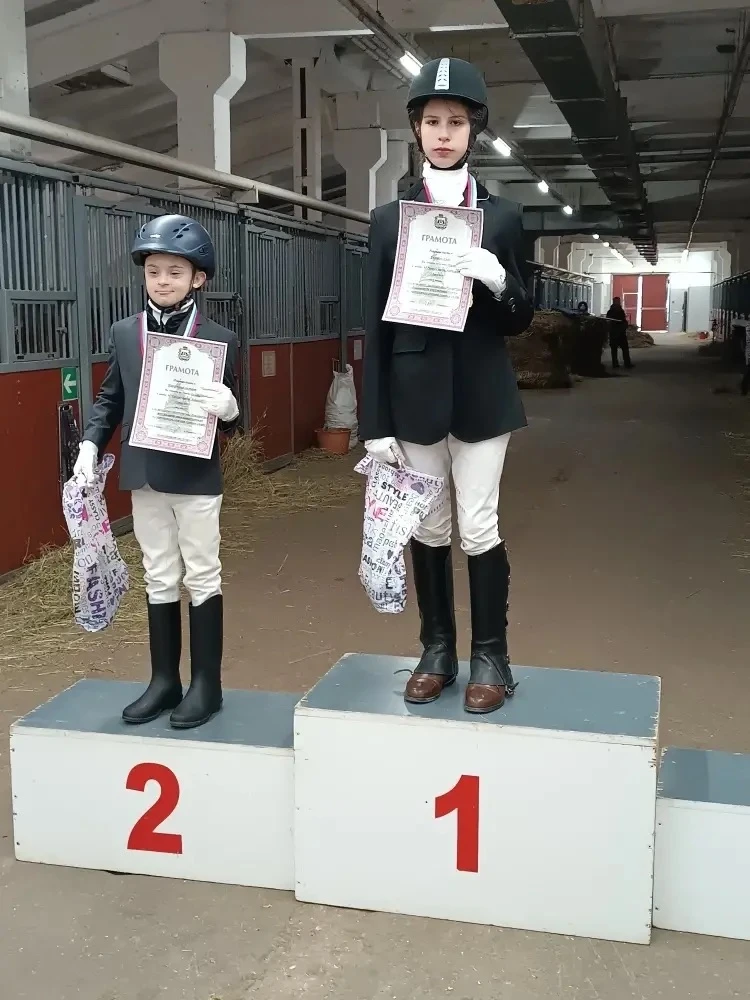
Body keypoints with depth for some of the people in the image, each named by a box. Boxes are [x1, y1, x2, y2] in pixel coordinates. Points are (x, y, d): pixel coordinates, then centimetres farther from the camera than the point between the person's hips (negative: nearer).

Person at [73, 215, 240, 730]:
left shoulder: (220, 339, -6)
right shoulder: (124, 334, 4)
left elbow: (232, 418, -3)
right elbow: (110, 399, 10)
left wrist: (228, 409, -25)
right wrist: (91, 444, -3)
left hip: (196, 477, -4)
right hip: (144, 477, 4)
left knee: (203, 576, 7)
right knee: (160, 578, 13)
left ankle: (207, 684, 17)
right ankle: (165, 680, 25)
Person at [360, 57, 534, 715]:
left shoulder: (502, 216, 3)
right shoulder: (389, 219, 4)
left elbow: (520, 320, 5)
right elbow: (377, 326, 1)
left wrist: (498, 281, -18)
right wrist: (375, 421, -3)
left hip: (482, 396, -1)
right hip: (415, 396, 1)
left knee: (479, 529, 1)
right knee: (428, 529, 9)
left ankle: (491, 656, 15)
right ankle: (437, 649, 23)